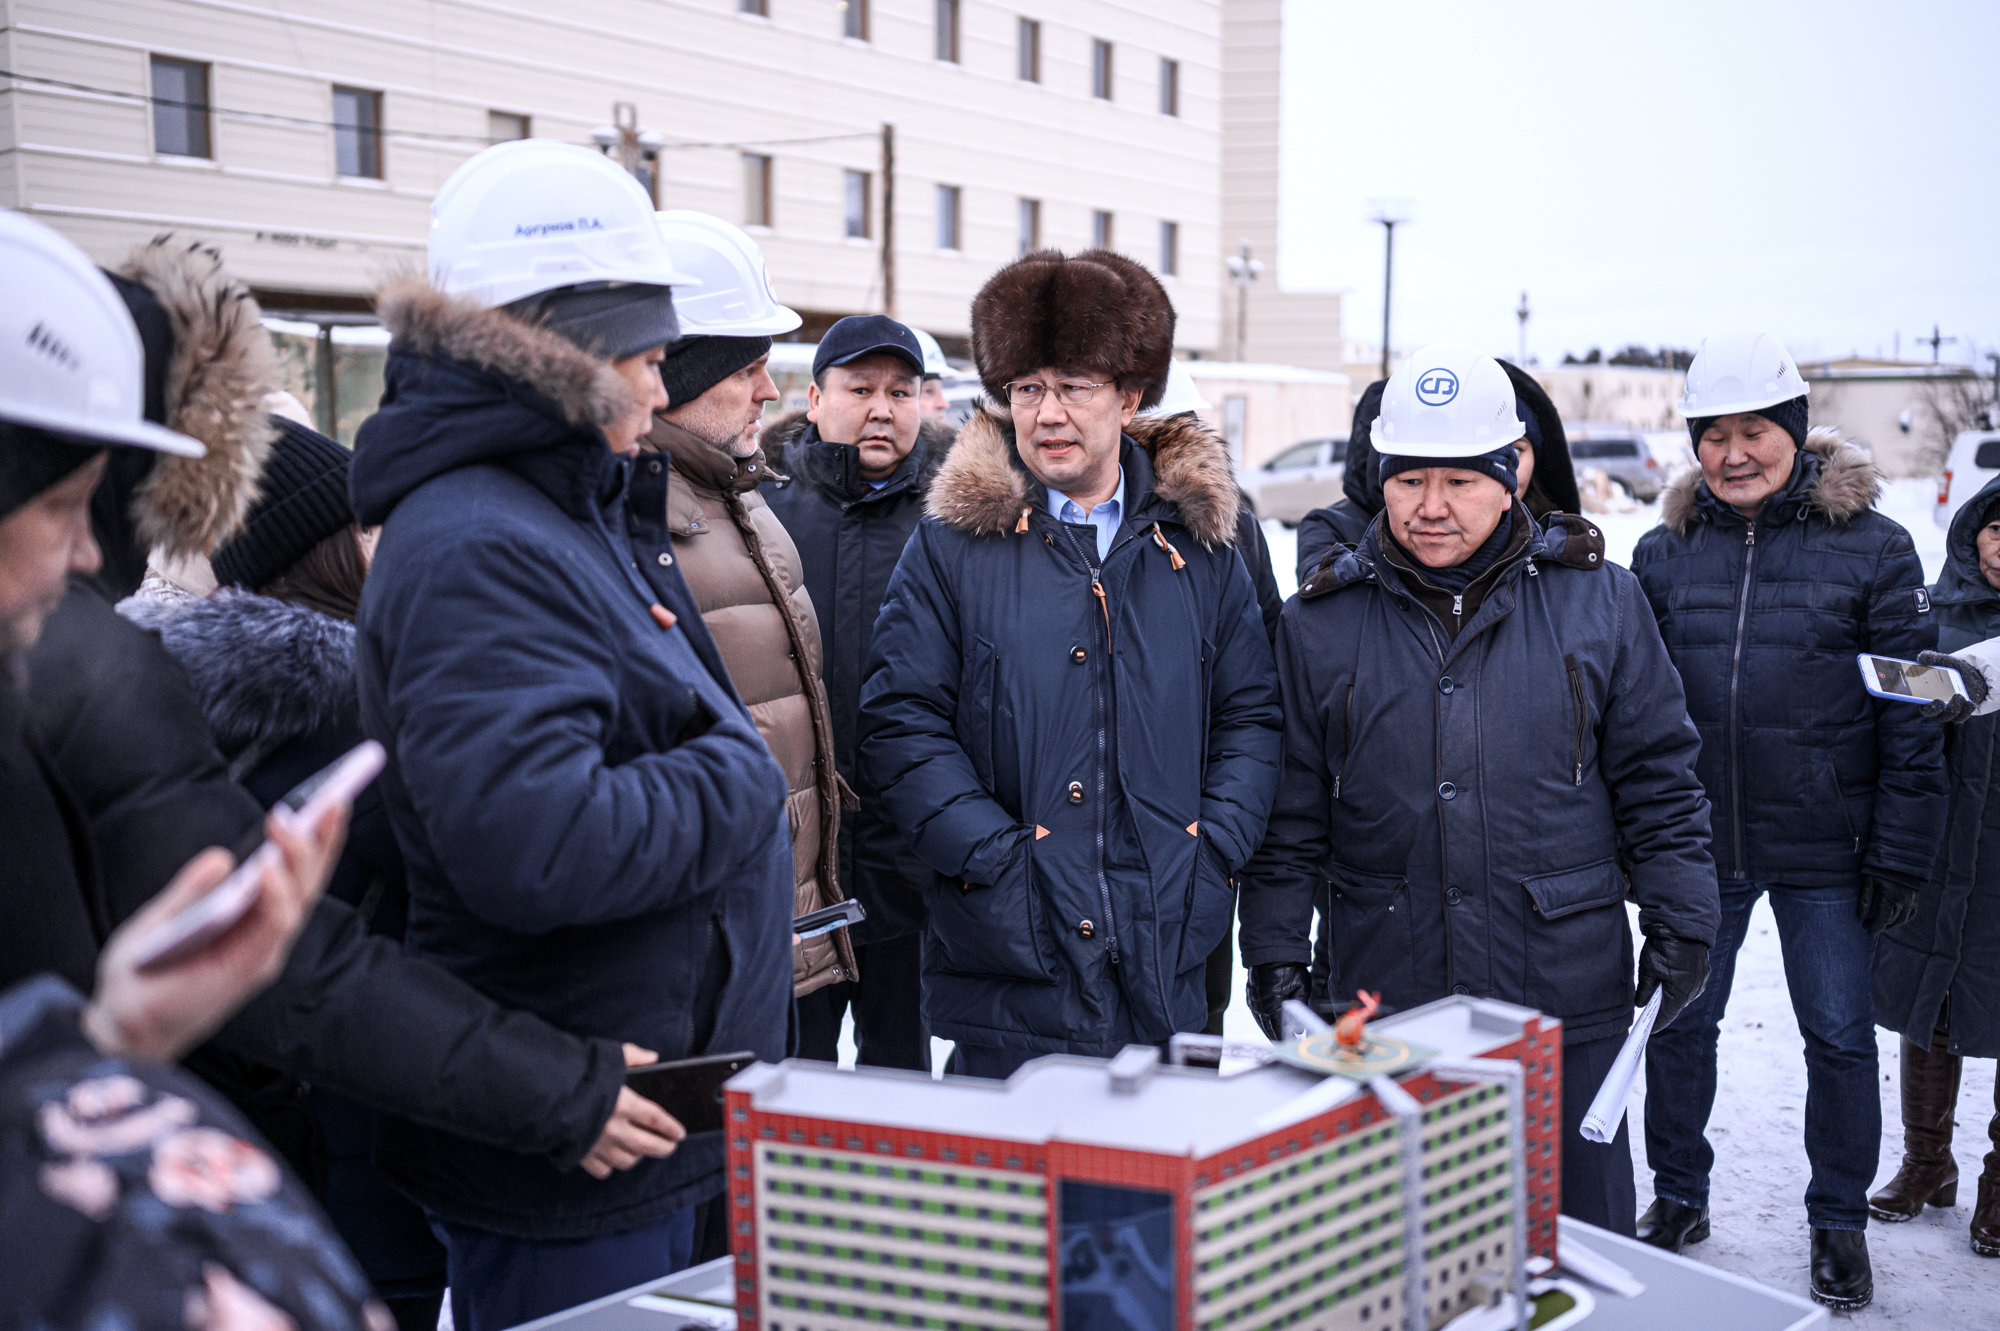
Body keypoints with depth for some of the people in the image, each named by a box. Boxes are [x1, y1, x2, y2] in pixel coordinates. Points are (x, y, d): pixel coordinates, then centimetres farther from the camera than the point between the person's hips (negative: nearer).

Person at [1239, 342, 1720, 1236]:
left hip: (1569, 1001, 0)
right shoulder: (1320, 623, 2)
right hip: (1385, 999, 1)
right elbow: (1290, 810, 5)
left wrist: (1680, 923, 2)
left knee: (1582, 1230, 11)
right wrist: (1274, 946, 0)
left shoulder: (1595, 600, 2)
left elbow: (1657, 775, 6)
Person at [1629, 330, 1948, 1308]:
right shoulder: (1665, 553, 3)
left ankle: (1839, 1225, 27)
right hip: (1696, 847, 2)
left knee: (1839, 1037, 7)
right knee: (1678, 1025, 11)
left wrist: (1901, 851, -7)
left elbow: (1911, 712, -4)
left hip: (1825, 852, -2)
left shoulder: (1871, 547, -4)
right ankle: (1677, 1198, 32)